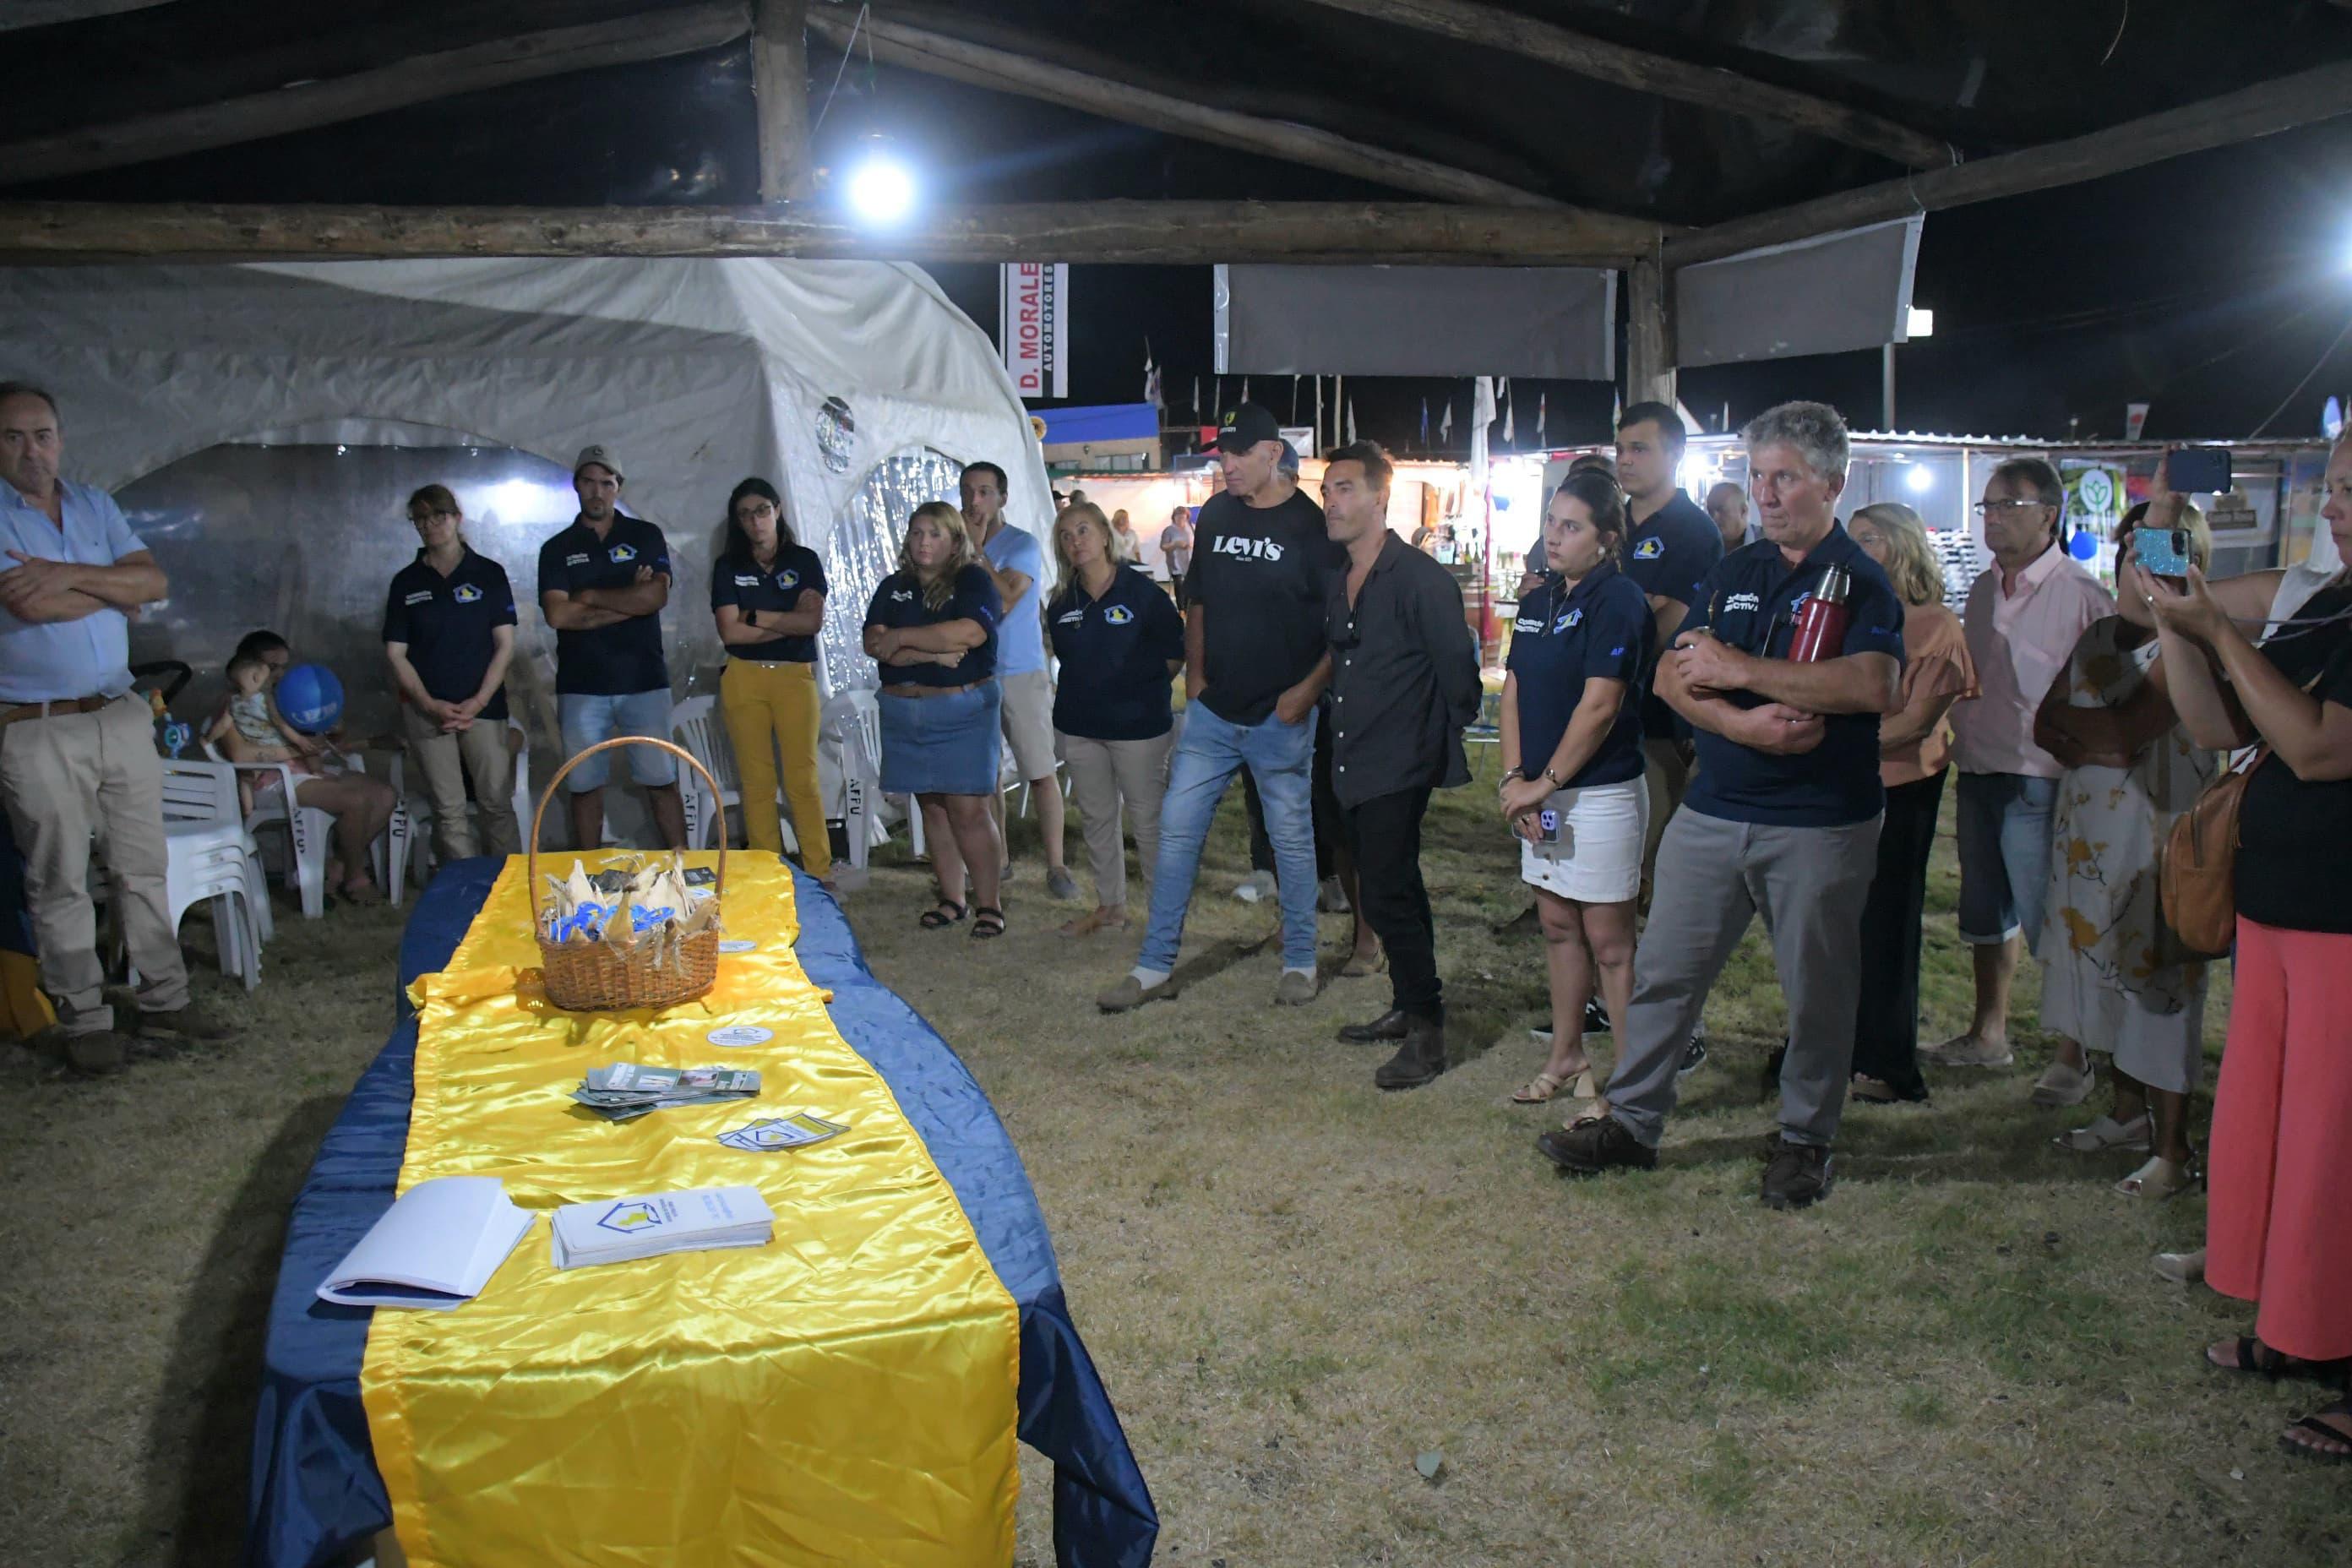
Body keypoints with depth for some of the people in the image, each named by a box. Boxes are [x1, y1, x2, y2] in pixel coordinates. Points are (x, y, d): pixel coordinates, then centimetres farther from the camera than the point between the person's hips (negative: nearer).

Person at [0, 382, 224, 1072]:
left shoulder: (96, 507, 10)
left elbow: (155, 582, -1)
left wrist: (68, 575, -15)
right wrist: (116, 589, -5)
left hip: (121, 717, 5)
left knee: (143, 868, 9)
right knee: (60, 883, 3)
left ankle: (164, 1000, 18)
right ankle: (84, 1020, 13)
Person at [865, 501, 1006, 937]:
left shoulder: (974, 580, -3)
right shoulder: (893, 587, 11)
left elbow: (971, 632, -21)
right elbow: (874, 644, -2)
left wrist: (902, 637, -12)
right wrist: (933, 654, -16)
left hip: (963, 710, -5)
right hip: (904, 713, 5)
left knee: (968, 809, -7)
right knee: (932, 806, 9)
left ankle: (988, 903, 2)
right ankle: (951, 898, 19)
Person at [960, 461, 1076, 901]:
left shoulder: (1021, 544, -6)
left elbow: (1003, 601, -20)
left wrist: (977, 550, -16)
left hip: (1020, 674, -5)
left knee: (1041, 773, -4)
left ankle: (1055, 865, 1)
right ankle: (998, 858, 22)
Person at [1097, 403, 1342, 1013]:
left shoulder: (1313, 526, -9)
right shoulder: (1216, 514, 7)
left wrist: (1308, 690, -16)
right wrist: (1194, 675, 10)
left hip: (1280, 716, -5)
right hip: (1212, 710, 5)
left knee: (1292, 838, 7)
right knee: (1176, 829, 4)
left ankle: (1300, 962, 23)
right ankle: (1156, 965, 13)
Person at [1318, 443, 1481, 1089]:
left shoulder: (1421, 578, -13)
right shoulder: (1336, 584, 11)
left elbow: (1457, 665, -11)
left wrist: (1444, 741, -2)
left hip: (1398, 769, -8)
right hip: (1352, 767, 8)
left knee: (1386, 897, -10)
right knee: (1394, 894, 17)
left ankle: (1427, 1030, 1)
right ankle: (1408, 1008, 29)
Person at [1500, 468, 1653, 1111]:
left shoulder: (1617, 601, -13)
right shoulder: (1538, 602, 11)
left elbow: (1600, 706, -18)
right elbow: (1514, 692, 10)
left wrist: (1544, 783, -14)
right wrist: (1514, 778, -2)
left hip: (1600, 793, -8)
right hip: (1541, 794, 8)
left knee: (1608, 939, -2)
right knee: (1557, 926, 16)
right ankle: (1566, 1058, 29)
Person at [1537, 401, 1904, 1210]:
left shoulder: (1860, 580, -6)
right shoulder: (1732, 574, 12)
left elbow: (1875, 685, -24)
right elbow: (1674, 677, 3)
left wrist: (1738, 670, -21)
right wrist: (1745, 725, -16)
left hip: (1821, 825, -5)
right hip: (1714, 810, 5)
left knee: (1817, 990, 8)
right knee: (1662, 969, 8)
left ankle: (1806, 1139, 25)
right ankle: (1630, 1120, 20)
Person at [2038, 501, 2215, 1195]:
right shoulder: (2099, 635, 12)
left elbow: (2128, 727, -22)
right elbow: (2045, 727, 8)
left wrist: (2066, 716, -7)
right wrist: (2090, 747, -8)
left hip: (2159, 829, -7)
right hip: (2090, 825, 7)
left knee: (2157, 975, -2)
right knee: (2108, 965, 14)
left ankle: (2173, 1150, 7)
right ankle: (2129, 1112, 30)